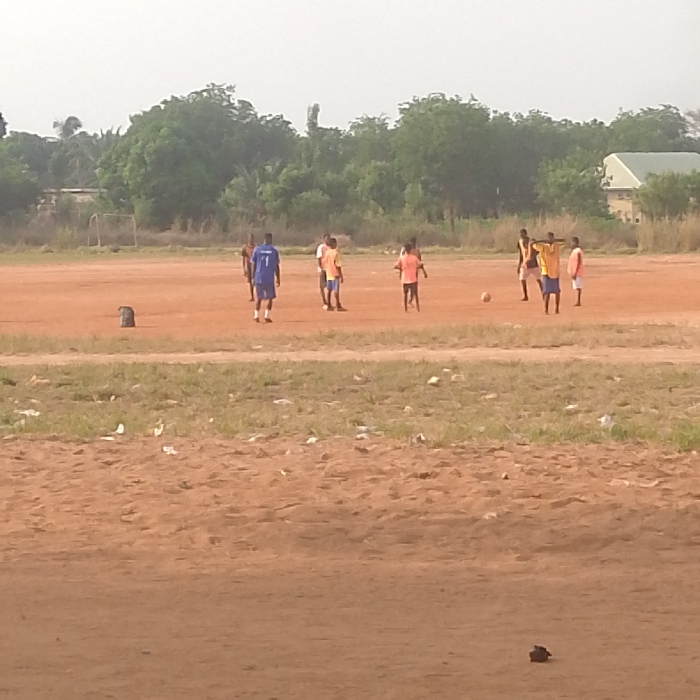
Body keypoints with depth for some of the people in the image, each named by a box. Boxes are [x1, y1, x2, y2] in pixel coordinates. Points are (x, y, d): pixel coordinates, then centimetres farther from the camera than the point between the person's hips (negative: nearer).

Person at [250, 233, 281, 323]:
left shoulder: (257, 250, 2)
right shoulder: (274, 251, -1)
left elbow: (253, 265, 3)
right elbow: (277, 266, 1)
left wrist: (253, 278, 11)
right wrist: (278, 278, 10)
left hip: (259, 277, 2)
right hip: (270, 278, -2)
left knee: (259, 297, 13)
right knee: (270, 297, 10)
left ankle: (256, 316, 6)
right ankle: (267, 316, 1)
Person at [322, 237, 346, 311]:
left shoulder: (326, 252, 5)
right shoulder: (335, 253, -13)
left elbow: (324, 264, 8)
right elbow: (338, 265, -15)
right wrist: (341, 276, -11)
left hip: (328, 274, 6)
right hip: (335, 274, -6)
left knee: (329, 290, 12)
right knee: (336, 290, -5)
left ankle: (329, 306, 15)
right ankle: (338, 306, -4)